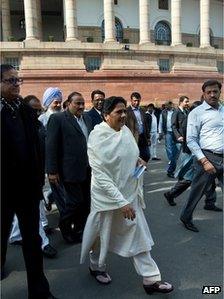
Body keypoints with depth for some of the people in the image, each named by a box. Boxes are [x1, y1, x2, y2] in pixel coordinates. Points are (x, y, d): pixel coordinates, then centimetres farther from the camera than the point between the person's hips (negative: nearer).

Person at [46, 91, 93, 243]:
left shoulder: (87, 117, 11)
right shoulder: (57, 118, -8)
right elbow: (51, 146, -11)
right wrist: (52, 171, -13)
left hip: (88, 169, 6)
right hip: (71, 170, -6)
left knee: (86, 202, 12)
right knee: (75, 201, 1)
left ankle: (79, 229, 32)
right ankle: (65, 228, 26)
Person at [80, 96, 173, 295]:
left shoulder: (126, 131, -1)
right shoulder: (98, 137, -20)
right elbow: (100, 175, -23)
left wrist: (138, 159, -4)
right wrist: (120, 202, -25)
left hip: (130, 193, 6)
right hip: (108, 195, -5)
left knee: (138, 235, 10)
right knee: (103, 235, 16)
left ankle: (151, 279, 23)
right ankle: (96, 266, 44)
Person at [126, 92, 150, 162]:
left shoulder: (141, 111, 15)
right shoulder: (127, 111, -6)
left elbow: (146, 125, 18)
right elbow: (125, 126, -9)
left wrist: (148, 137, 13)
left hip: (143, 138, 6)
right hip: (134, 139, -6)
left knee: (146, 156, 8)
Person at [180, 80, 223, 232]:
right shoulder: (197, 113, -5)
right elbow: (191, 140, -10)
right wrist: (204, 161, -15)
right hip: (208, 157, -5)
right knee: (197, 192, 8)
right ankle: (186, 217, 31)